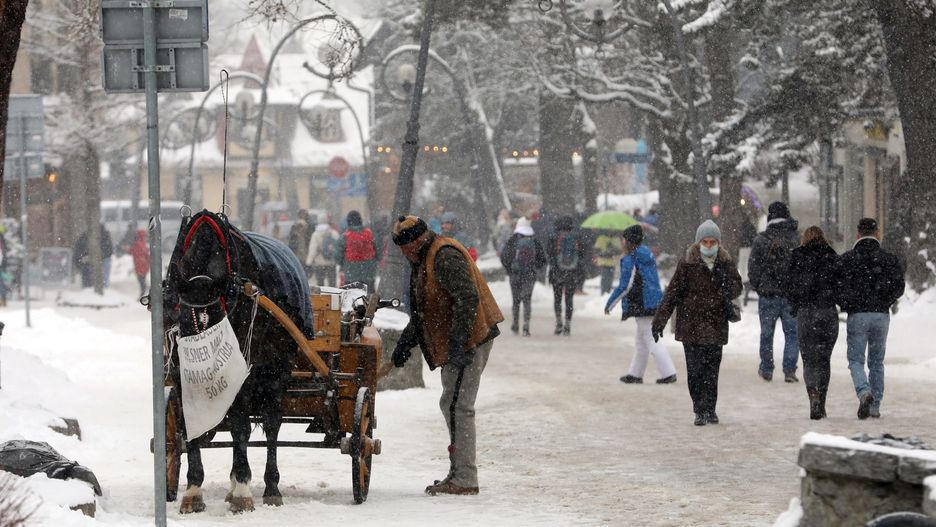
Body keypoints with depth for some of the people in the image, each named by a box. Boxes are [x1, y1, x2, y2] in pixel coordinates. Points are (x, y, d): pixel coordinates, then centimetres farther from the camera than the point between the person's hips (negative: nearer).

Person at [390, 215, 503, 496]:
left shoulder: (445, 257, -16)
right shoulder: (423, 261, 19)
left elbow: (468, 298, -26)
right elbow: (421, 311, 28)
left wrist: (458, 343, -29)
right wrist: (405, 343, 23)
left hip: (469, 343, -11)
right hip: (453, 345, 11)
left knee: (456, 406, -12)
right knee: (453, 406, 14)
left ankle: (464, 478, -12)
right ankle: (460, 473, 21)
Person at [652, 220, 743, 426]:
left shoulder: (726, 263, 5)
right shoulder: (687, 263, -3)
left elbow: (736, 291, 7)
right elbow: (673, 291, -1)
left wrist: (725, 278, -16)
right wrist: (660, 320, -4)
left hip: (716, 325, 2)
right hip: (691, 323, -2)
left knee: (712, 369, 4)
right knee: (695, 369, -5)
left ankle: (709, 408, 16)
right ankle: (700, 410, 1)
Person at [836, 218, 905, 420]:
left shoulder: (846, 259, -2)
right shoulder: (889, 259, 3)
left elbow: (839, 287, -5)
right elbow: (899, 287, 1)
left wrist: (846, 305, 12)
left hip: (857, 315, -2)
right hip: (881, 315, 2)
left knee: (856, 359, 3)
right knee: (877, 361, 12)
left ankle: (864, 391, -25)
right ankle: (875, 405, 10)